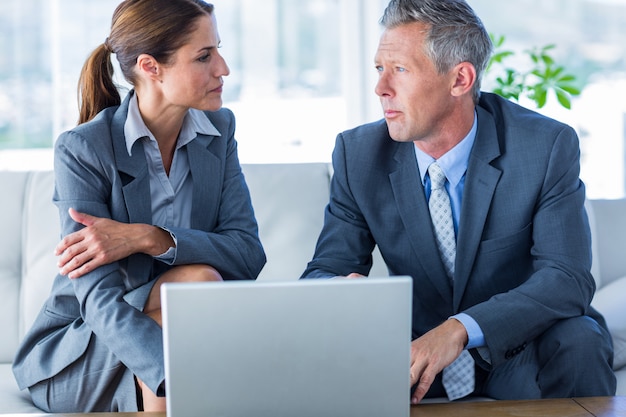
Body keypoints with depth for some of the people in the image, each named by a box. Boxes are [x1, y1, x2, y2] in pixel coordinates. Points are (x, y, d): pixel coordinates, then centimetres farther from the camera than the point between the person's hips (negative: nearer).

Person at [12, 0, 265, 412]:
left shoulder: (218, 130, 1)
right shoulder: (82, 149, -16)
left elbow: (249, 253, -8)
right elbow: (101, 300, -25)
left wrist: (148, 238, -26)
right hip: (73, 359, -4)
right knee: (199, 280, -29)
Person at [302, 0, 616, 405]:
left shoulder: (549, 146, -14)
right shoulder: (358, 154, -5)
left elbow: (568, 279, -22)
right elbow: (323, 270, -5)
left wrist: (461, 328, -38)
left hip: (519, 355, -1)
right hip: (415, 352, 2)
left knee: (578, 341, -33)